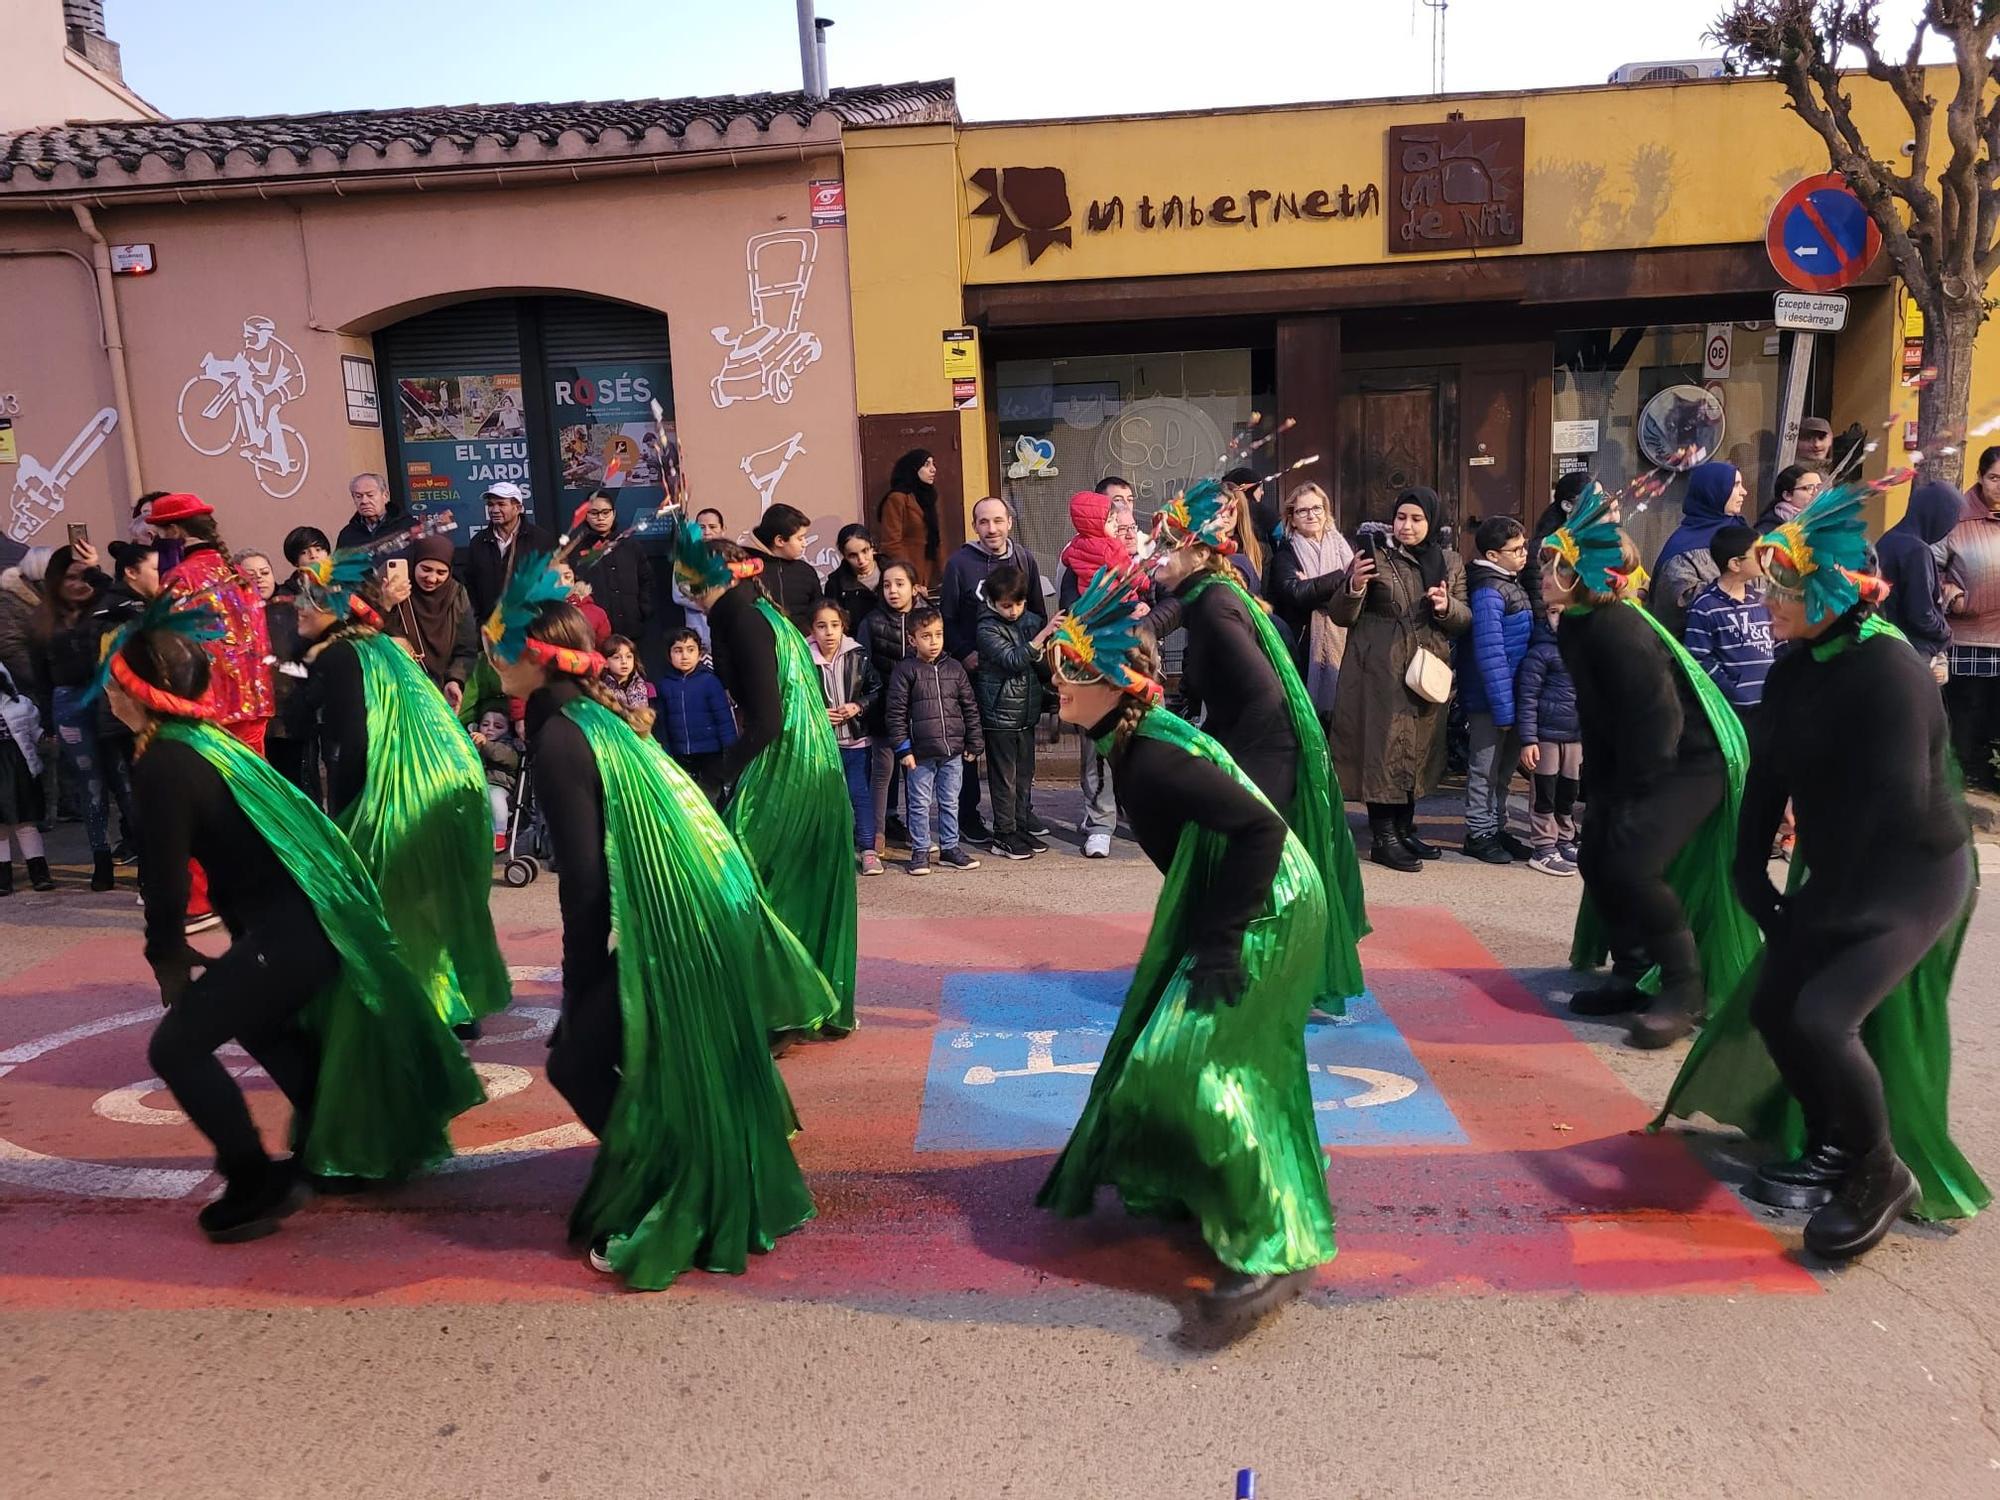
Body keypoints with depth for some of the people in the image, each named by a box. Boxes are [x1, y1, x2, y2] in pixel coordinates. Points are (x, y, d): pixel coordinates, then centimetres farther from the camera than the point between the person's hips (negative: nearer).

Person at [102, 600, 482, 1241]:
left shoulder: (163, 764, -13)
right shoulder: (207, 740, 15)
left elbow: (165, 872, -13)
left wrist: (165, 954, 4)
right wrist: (176, 945, 25)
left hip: (292, 930, -10)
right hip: (315, 914, 10)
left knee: (175, 1046, -1)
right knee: (259, 1021, 30)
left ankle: (256, 1185, 9)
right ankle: (331, 1148, 40)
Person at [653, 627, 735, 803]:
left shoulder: (709, 681, -10)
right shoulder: (664, 685, 0)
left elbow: (724, 718, -10)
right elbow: (661, 724, 5)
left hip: (711, 754, -4)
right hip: (680, 757, 4)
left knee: (713, 798, 7)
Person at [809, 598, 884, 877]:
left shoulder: (858, 657, -5)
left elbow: (876, 690, 5)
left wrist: (858, 706, -11)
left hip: (856, 740, 1)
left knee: (860, 793, 5)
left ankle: (867, 848, 13)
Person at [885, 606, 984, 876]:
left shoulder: (954, 669, 7)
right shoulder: (905, 671, -5)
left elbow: (970, 708, 10)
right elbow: (895, 712, -6)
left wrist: (974, 744, 7)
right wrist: (903, 749, -10)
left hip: (953, 752, 3)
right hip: (920, 752, -3)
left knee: (950, 802, 13)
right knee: (920, 804, 5)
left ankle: (950, 846, 25)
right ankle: (920, 851, 16)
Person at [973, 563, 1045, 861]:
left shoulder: (1032, 620, 6)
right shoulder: (987, 629, -10)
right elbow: (1013, 660, -23)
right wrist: (1043, 634, -28)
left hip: (1027, 712, 5)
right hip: (999, 714, -5)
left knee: (1025, 775, 13)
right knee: (1005, 778, 1)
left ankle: (1021, 828, 24)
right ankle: (1004, 835, 10)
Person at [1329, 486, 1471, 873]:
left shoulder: (1449, 562, 9)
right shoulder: (1375, 554, -3)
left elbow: (1466, 620, 8)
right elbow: (1341, 616, -5)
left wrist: (1446, 607, -13)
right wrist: (1354, 588, -25)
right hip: (1381, 671, -5)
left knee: (1418, 749, 11)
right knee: (1384, 748, -5)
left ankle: (1405, 829, 24)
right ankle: (1383, 838, 3)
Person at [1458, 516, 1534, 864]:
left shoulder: (1510, 584, 12)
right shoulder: (1487, 592, -18)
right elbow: (1489, 653, -23)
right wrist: (1503, 708, -22)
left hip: (1512, 696, 9)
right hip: (1491, 699, -9)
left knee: (1505, 768, 17)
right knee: (1485, 768, 2)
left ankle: (1497, 828, 29)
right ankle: (1480, 834, 13)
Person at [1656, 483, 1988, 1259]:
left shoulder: (1889, 672, -23)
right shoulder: (1794, 672, 1)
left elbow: (1895, 806, -26)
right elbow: (1767, 781, 3)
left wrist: (1821, 908, -20)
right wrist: (1754, 880, -3)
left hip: (1913, 876, -8)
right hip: (1840, 873, 8)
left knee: (1821, 1016, -21)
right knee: (1771, 1005, 8)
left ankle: (1883, 1174, 3)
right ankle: (1832, 1149, 30)